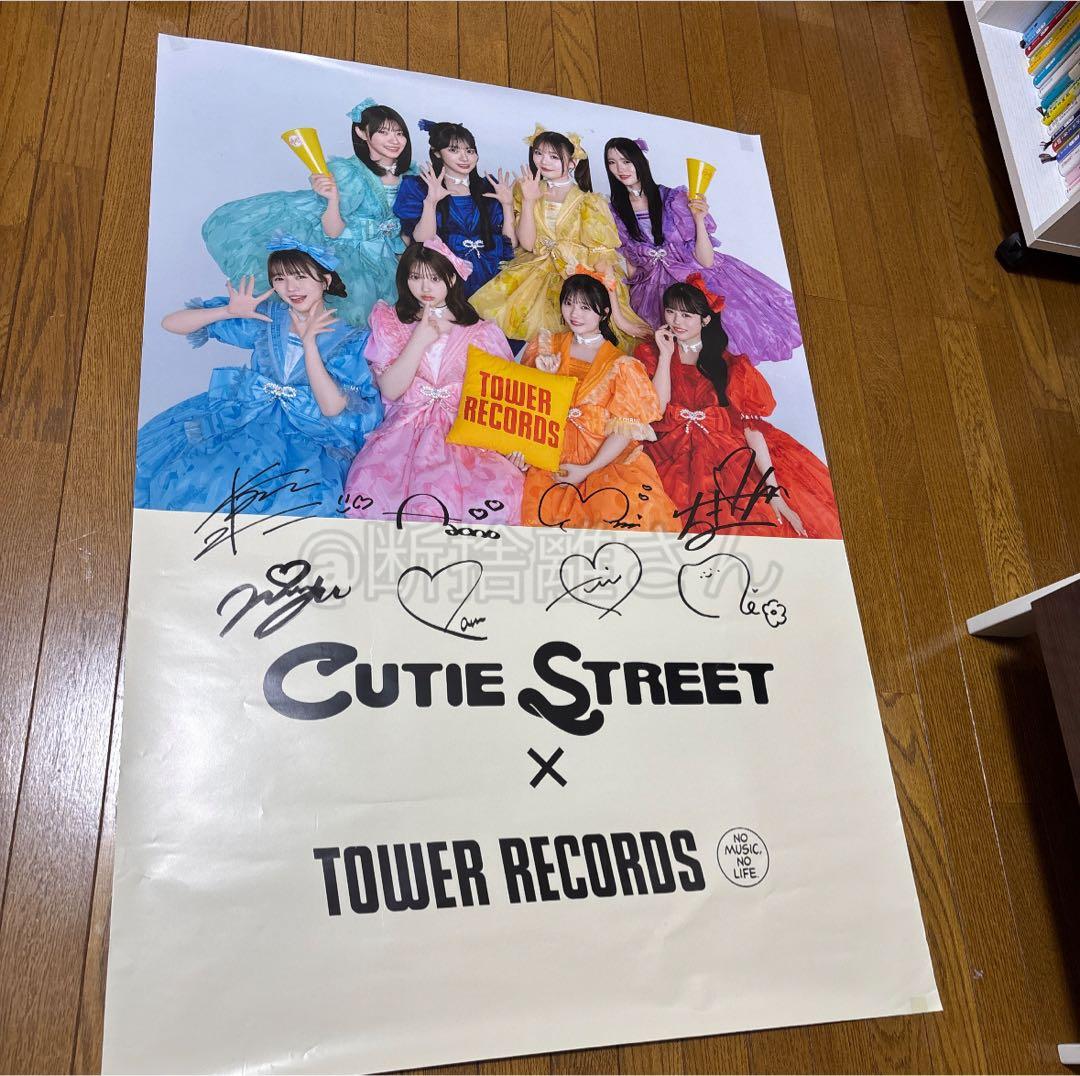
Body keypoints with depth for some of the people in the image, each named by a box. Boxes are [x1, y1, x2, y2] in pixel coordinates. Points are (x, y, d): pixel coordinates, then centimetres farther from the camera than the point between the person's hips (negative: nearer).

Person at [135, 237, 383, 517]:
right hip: (247, 416, 3)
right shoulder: (265, 315, 5)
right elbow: (171, 323, 5)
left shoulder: (350, 339, 0)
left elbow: (332, 407, -12)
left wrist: (309, 342, -15)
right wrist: (229, 311, -12)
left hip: (307, 436, -3)